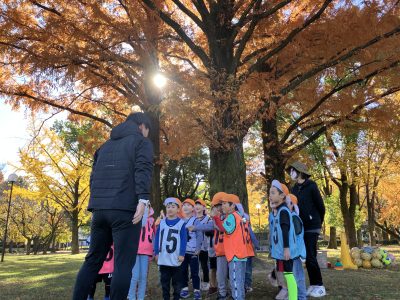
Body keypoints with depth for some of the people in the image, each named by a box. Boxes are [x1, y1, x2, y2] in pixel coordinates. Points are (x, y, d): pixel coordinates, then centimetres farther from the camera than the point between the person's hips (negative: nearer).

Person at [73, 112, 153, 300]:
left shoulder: (105, 145, 25)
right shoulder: (142, 142, 6)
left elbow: (94, 176, 22)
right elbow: (143, 170, -12)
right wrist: (143, 199, -20)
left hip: (100, 209, 6)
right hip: (125, 209, -6)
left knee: (93, 260, 14)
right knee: (123, 264, -3)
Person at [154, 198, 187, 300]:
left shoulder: (181, 223, -4)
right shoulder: (161, 223, 6)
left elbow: (183, 240, -7)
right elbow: (157, 238, 7)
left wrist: (182, 254, -12)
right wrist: (156, 253, 3)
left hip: (176, 258, -3)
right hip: (163, 258, 3)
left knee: (176, 281, 9)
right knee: (164, 281, 13)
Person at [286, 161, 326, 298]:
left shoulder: (311, 186, -8)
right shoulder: (294, 189, 10)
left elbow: (321, 206, -4)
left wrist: (318, 223, 7)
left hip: (311, 227, -6)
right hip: (300, 228, 6)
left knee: (310, 257, -6)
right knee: (308, 257, 7)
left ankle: (319, 286, 7)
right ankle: (313, 285, 16)